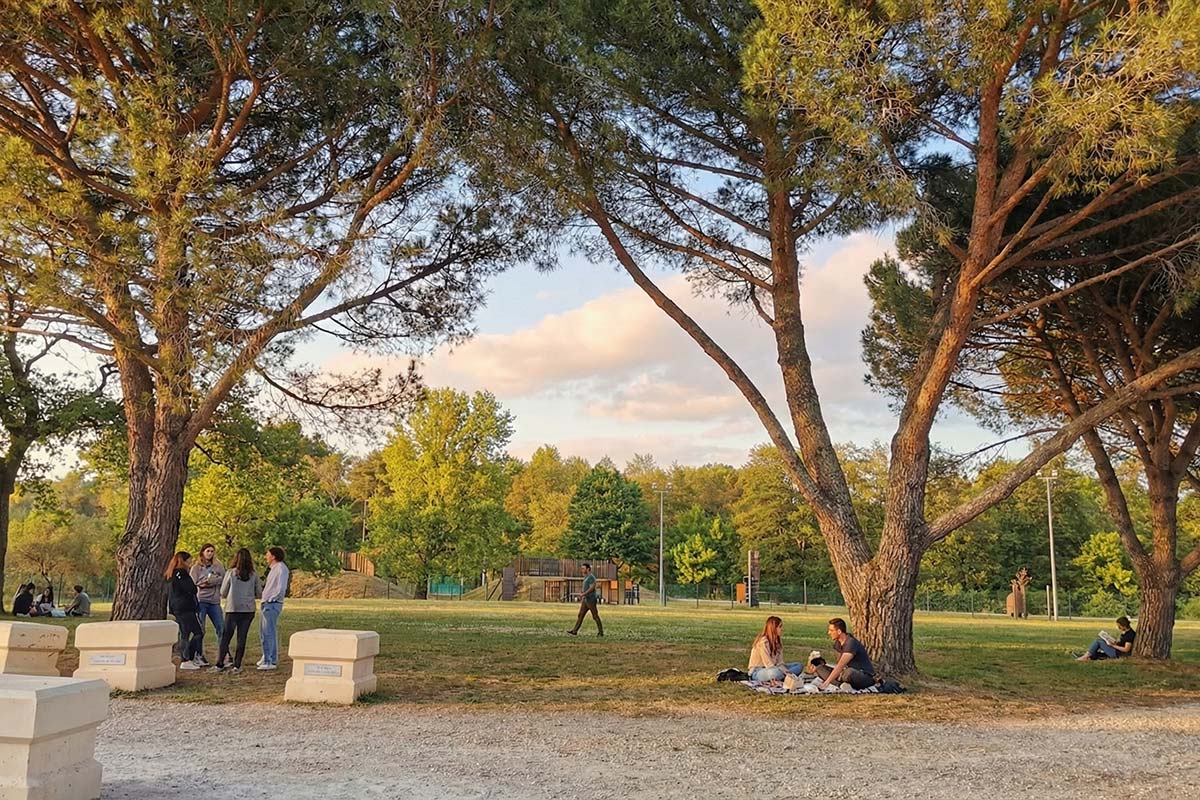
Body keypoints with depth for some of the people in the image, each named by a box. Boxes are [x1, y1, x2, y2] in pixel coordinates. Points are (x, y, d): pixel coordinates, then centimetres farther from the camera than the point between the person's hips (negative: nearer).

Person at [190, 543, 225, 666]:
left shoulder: (218, 566, 12)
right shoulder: (196, 567, 6)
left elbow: (224, 578, -1)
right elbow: (194, 583, -4)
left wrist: (210, 580, -13)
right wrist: (209, 581, -12)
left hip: (214, 601, 2)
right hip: (200, 600, -2)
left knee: (221, 627, 0)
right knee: (200, 629, 1)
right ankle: (200, 655, 9)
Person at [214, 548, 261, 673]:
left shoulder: (230, 573, -4)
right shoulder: (254, 575, 0)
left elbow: (223, 593, 2)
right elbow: (259, 594, 6)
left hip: (232, 609, -1)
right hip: (248, 610, 1)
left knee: (226, 636, 7)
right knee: (242, 637, 6)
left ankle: (219, 664, 7)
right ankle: (237, 665, 6)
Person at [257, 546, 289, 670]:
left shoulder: (281, 568, -13)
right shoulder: (273, 568, 17)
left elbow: (281, 588, -22)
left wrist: (271, 599, -15)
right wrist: (265, 597, 11)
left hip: (273, 604, -10)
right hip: (267, 604, 10)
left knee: (269, 632, -9)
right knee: (263, 631, 17)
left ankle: (271, 661, -6)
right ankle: (267, 658, 27)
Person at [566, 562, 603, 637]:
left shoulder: (591, 577, -14)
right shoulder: (586, 578, 16)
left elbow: (592, 588, -23)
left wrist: (583, 594, -23)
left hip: (591, 600, -9)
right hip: (586, 600, 9)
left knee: (595, 616, -2)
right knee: (580, 615, 4)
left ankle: (601, 632, 7)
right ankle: (574, 631, 3)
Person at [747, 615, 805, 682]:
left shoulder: (778, 640, 6)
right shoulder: (763, 642, -20)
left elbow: (780, 662, 0)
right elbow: (769, 664, -24)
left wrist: (785, 671, -19)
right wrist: (785, 672, -26)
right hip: (756, 672, -9)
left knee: (799, 666, 0)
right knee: (775, 672, -43)